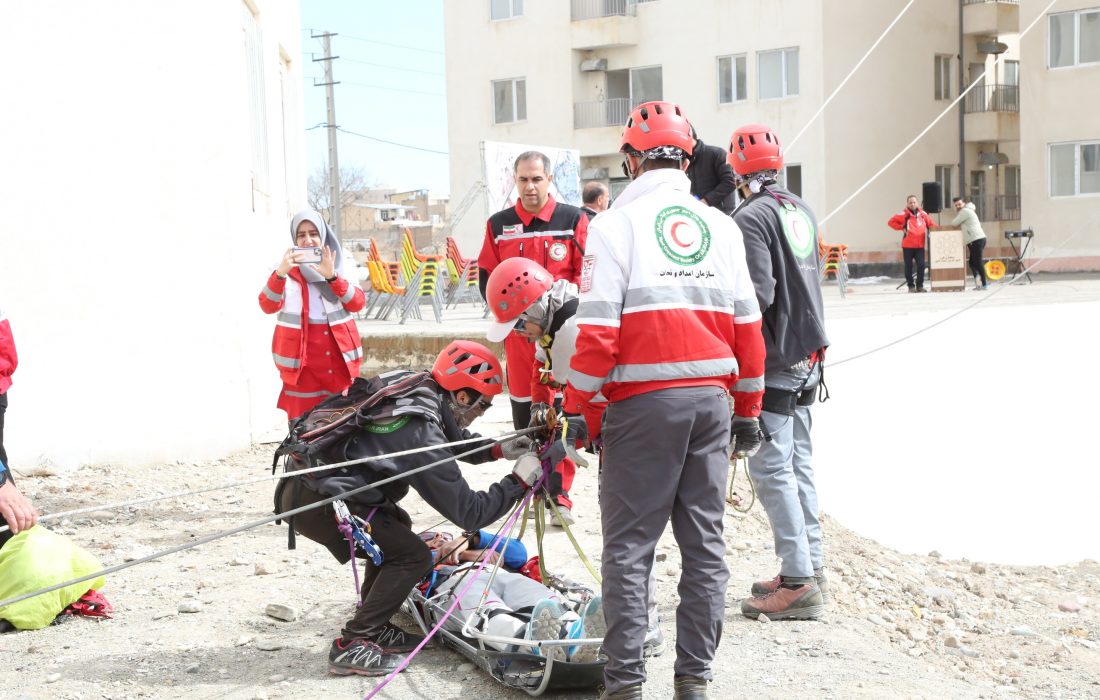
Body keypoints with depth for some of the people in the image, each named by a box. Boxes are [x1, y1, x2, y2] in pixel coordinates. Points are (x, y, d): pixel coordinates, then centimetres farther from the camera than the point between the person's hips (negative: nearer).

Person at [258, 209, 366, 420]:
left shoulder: (340, 265, 8)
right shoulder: (286, 269, 3)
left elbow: (358, 303, -5)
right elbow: (268, 306, -12)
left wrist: (332, 276, -19)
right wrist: (280, 273, -29)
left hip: (340, 356, 2)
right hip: (302, 359, -2)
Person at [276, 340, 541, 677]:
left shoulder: (409, 390, 5)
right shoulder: (421, 437, -20)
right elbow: (469, 512, -15)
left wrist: (496, 449, 14)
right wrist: (519, 481, -5)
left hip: (304, 481, 10)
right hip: (315, 503, -10)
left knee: (396, 526, 23)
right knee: (413, 556, -6)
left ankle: (374, 628, 24)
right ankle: (351, 645, -4)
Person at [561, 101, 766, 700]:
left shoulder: (617, 223, -3)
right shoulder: (721, 226, 10)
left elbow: (598, 327, -10)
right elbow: (747, 324, 10)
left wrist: (576, 406, -3)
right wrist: (747, 409, 17)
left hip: (644, 403, -4)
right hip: (711, 398, 4)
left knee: (629, 546, 2)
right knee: (704, 542, 10)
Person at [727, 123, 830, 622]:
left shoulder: (751, 218, -15)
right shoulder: (801, 211, 11)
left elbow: (758, 295, -23)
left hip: (772, 361, -9)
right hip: (807, 356, 9)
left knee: (771, 468, -6)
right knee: (798, 463, 15)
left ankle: (799, 582, -7)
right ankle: (809, 566, 21)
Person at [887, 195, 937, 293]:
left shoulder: (923, 214, 8)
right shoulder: (904, 214, -2)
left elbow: (931, 224, 15)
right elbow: (891, 222, -2)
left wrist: (937, 228, -4)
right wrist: (902, 228, -7)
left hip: (920, 245, 2)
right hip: (908, 245, -2)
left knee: (921, 265, -4)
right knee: (909, 266, 2)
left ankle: (920, 285, 6)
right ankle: (911, 286, 11)